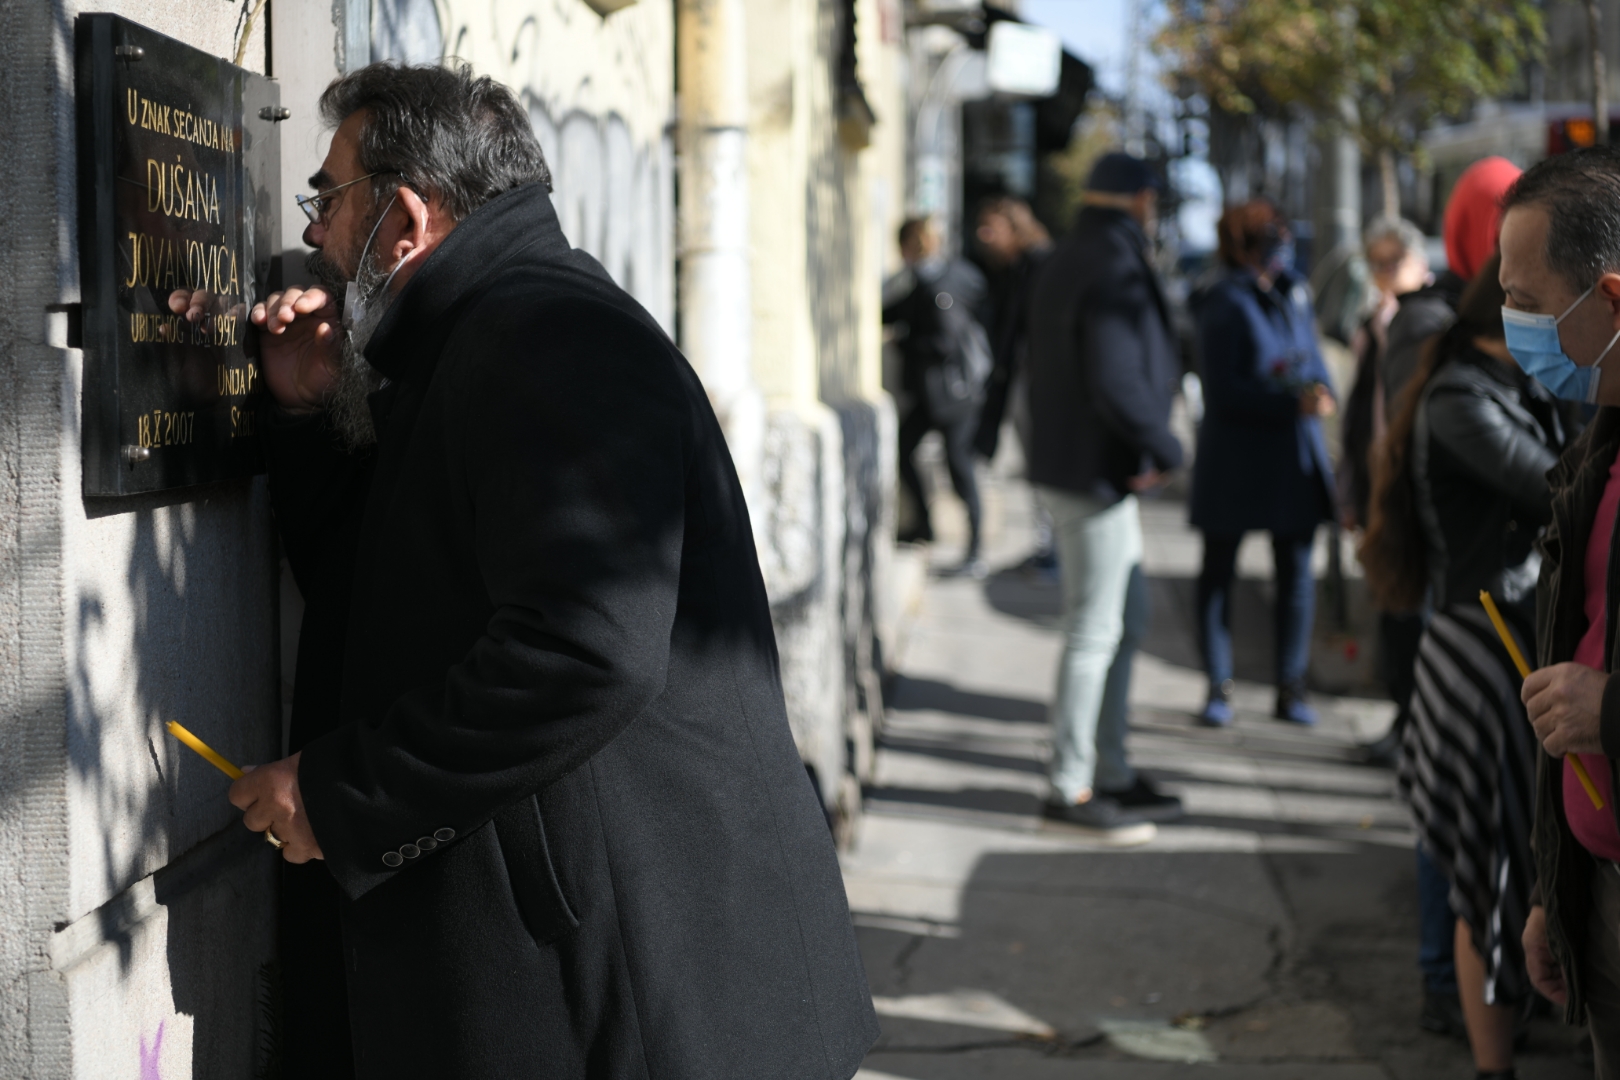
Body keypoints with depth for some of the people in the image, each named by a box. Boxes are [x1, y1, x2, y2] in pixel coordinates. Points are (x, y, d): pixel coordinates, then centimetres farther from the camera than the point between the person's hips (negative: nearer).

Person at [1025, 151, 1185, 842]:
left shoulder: (1065, 264, 14)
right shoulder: (1114, 272, -18)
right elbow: (1118, 385, -26)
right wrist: (1165, 450, -10)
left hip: (1071, 467, 10)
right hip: (1096, 476, -10)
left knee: (1125, 619, 17)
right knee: (1095, 632, -5)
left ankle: (1110, 772, 24)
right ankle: (1072, 789, 1)